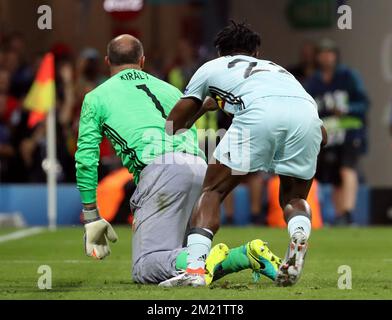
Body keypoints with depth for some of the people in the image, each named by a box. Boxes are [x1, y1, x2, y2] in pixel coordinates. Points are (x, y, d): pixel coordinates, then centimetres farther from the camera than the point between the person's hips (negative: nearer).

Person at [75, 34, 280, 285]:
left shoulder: (97, 97, 20)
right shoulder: (169, 90, 34)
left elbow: (86, 160, 15)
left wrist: (91, 217, 20)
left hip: (160, 167, -6)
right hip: (200, 167, 6)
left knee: (146, 268, -8)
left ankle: (209, 260, -35)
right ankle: (249, 255, -11)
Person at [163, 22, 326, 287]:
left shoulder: (211, 68, 35)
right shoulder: (276, 68, 43)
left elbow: (172, 126, 41)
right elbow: (322, 134, 36)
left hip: (260, 111, -3)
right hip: (307, 113, 3)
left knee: (213, 191, 9)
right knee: (294, 198, 21)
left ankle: (195, 267, -9)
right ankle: (299, 231, -12)